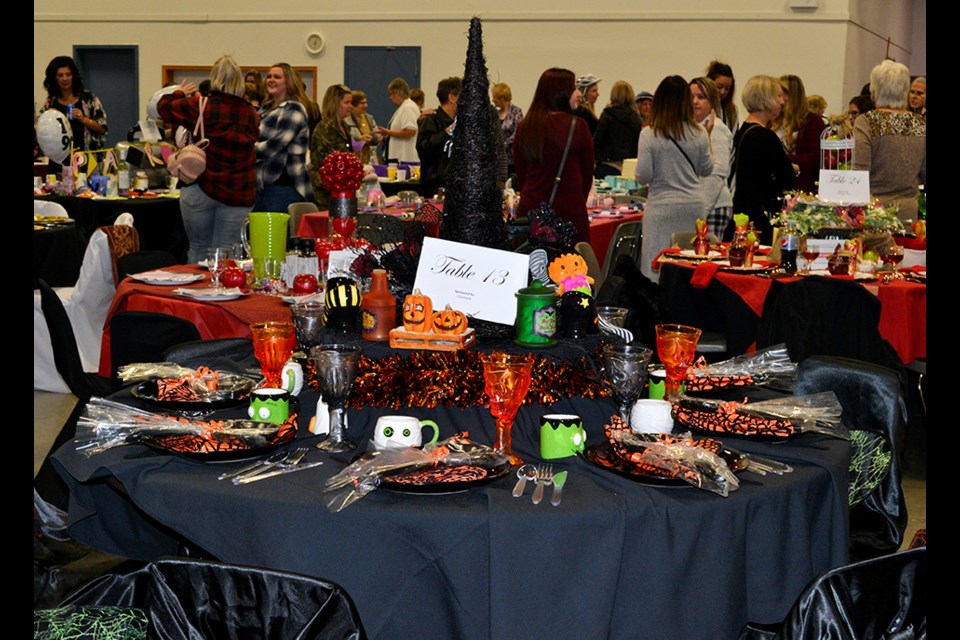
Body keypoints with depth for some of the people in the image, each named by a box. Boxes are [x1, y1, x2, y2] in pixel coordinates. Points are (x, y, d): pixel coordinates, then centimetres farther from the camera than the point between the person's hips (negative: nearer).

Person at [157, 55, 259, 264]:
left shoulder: (202, 107, -9)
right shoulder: (251, 114, 2)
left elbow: (164, 106, 1)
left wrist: (180, 93, 23)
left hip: (201, 188, -2)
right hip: (239, 193, 2)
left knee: (198, 249, 10)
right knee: (226, 253, 2)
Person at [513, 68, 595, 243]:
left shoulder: (524, 127, 2)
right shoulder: (577, 126, -8)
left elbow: (520, 173, 11)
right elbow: (587, 172, 4)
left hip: (530, 209, 4)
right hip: (569, 212, -4)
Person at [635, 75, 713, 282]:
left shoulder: (649, 135, -9)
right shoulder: (699, 134, 0)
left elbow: (643, 177, -9)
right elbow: (707, 170, 13)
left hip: (662, 207, -3)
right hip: (694, 205, 3)